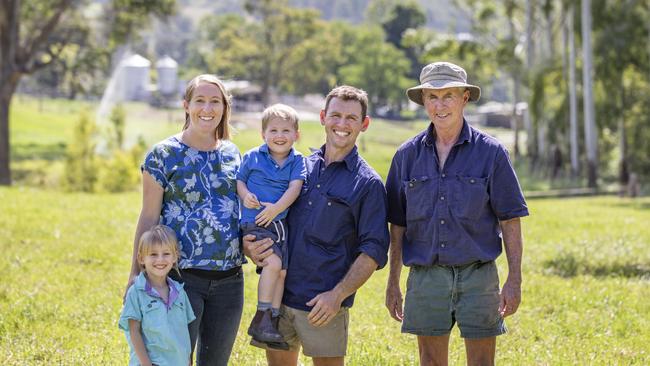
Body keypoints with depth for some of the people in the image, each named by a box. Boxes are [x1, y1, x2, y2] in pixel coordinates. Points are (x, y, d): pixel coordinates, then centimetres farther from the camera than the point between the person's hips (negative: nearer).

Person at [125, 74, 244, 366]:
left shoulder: (234, 154, 10)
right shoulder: (164, 155, -4)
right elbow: (149, 218, -3)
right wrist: (136, 274, -6)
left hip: (229, 279, 5)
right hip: (181, 276, -4)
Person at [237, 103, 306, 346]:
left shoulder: (297, 162, 5)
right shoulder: (252, 157, 3)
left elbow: (295, 187, -7)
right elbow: (238, 180, 9)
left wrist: (277, 207, -21)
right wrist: (245, 196, -12)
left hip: (281, 223, 4)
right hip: (255, 222, -4)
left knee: (282, 272, 4)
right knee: (273, 262, -23)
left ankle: (271, 323, 13)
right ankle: (262, 317, -16)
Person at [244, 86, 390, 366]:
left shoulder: (368, 183, -1)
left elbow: (373, 251, -6)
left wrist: (338, 295, -15)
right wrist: (249, 246, -2)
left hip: (324, 303, -4)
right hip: (277, 294, 4)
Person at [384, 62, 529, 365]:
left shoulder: (491, 152, -1)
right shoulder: (407, 155, 6)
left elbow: (510, 220, -1)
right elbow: (398, 224, 11)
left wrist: (514, 280, -6)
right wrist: (393, 282, 9)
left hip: (477, 275, -2)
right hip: (425, 276, 2)